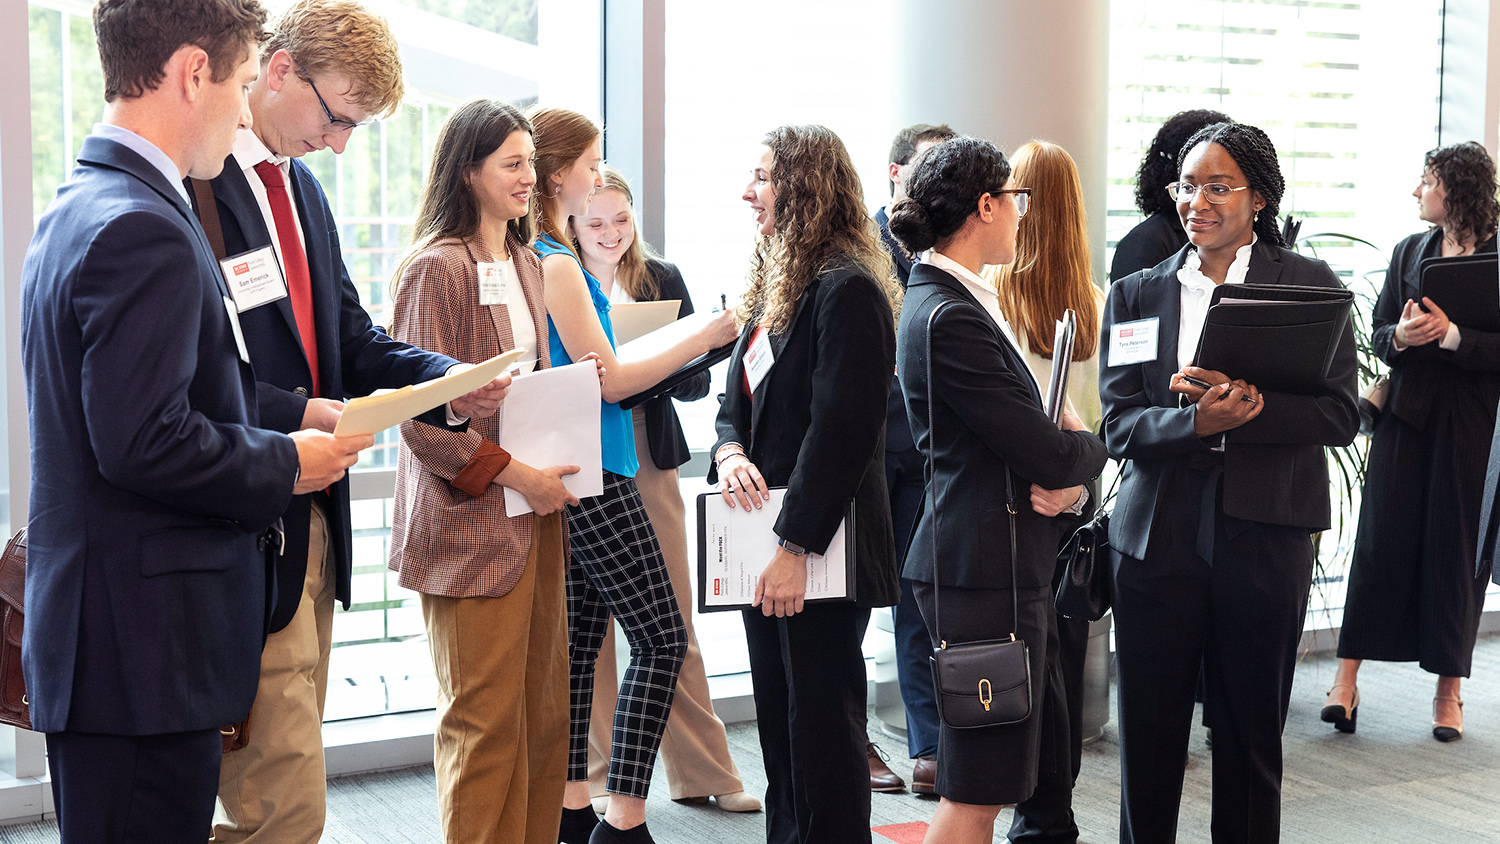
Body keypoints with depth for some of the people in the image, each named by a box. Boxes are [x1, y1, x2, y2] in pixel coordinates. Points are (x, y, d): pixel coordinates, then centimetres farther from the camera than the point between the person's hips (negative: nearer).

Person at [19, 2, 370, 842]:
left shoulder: (74, 212, 16)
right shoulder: (143, 229, -18)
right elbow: (145, 445, -23)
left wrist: (285, 421, 13)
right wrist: (287, 466, -8)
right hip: (147, 647, -10)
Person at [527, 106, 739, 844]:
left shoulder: (532, 257, 12)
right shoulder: (556, 263, -16)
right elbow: (609, 381, -14)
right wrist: (700, 339, -10)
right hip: (593, 477, -9)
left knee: (579, 640, 13)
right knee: (662, 640, -4)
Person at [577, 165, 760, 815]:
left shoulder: (662, 279, 7)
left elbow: (696, 382, 5)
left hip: (650, 465, 2)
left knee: (673, 621, 6)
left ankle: (702, 770, 15)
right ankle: (598, 777, 15)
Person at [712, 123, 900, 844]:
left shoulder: (846, 289, -15)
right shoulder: (774, 285, 15)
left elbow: (842, 428, -20)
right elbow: (738, 397, 19)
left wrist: (796, 547, -20)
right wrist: (728, 451, -3)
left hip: (822, 552, -9)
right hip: (765, 544, 9)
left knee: (822, 727, 0)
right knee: (777, 719, 15)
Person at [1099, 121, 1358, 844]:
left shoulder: (1309, 284, 3)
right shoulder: (1136, 294, 8)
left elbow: (1339, 415, -6)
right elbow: (1119, 426, -1)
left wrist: (1240, 406, -20)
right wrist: (1197, 422, -20)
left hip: (1262, 535, -1)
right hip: (1155, 535, 2)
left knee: (1251, 738, 9)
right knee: (1147, 736, 7)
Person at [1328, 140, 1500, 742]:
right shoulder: (1409, 252, 11)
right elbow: (1378, 334, 11)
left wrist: (1451, 336, -21)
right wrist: (1400, 336, -10)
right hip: (1407, 415, 3)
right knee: (1380, 540, -1)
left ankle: (1448, 690, 14)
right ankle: (1346, 680, 1)